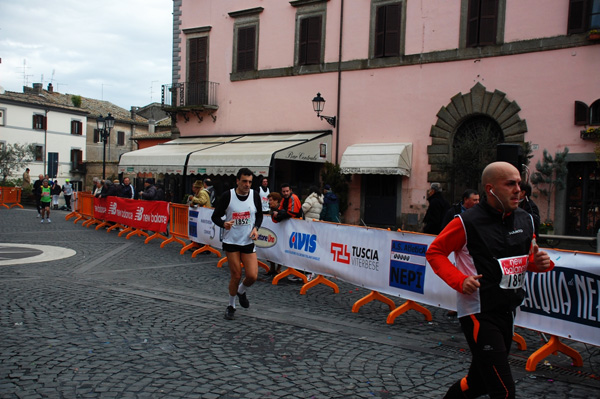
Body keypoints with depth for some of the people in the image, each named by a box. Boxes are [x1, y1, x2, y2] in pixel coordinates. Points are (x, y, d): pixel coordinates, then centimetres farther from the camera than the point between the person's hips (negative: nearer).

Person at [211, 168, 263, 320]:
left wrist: (255, 228, -5)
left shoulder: (255, 195, -2)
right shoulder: (227, 196, -10)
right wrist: (224, 224, -24)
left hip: (248, 242, 2)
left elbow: (259, 215, 13)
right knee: (236, 276, 1)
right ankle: (231, 306, 25)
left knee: (252, 276, -7)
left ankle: (241, 292, 28)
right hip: (231, 241, -2)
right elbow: (215, 216, -3)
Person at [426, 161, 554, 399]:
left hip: (507, 313, 7)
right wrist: (459, 280, -19)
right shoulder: (467, 222, -14)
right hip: (479, 314, -7)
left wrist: (541, 263, -3)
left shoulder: (525, 220, 6)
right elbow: (434, 252, -6)